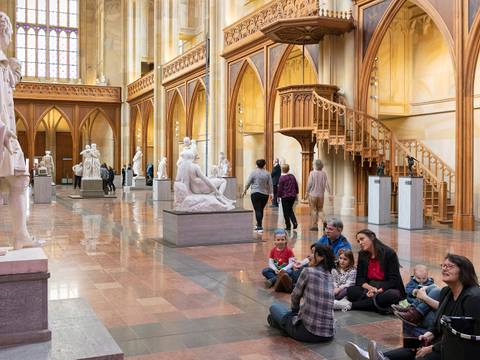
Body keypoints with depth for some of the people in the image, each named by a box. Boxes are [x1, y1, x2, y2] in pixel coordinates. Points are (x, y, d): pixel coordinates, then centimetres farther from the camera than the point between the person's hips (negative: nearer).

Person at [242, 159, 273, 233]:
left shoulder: (253, 172, -4)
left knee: (257, 210, -4)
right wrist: (270, 193, 12)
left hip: (256, 194, -3)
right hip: (265, 194, 3)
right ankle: (258, 225, 27)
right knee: (261, 210, 16)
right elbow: (270, 185, 3)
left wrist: (244, 191, 12)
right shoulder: (267, 174, 3)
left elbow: (248, 183, -1)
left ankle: (260, 227, -12)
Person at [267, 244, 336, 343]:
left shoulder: (308, 271, -10)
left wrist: (295, 309, 23)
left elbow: (295, 296, 3)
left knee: (274, 307, 15)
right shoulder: (330, 277, 8)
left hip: (308, 333, -7)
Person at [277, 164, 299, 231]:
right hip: (292, 196, 5)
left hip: (285, 197, -5)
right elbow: (296, 186, 10)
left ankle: (288, 226, 6)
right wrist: (296, 193, 20)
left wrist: (278, 196, 0)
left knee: (286, 212, 4)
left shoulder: (282, 178, -12)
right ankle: (294, 222, 0)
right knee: (290, 210, 19)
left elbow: (280, 188, -10)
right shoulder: (292, 176, 4)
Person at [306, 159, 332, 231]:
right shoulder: (323, 173, -2)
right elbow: (326, 184, -3)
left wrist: (307, 192, 4)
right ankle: (324, 221, -5)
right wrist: (330, 194, 1)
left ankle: (314, 226, 8)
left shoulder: (312, 173, -11)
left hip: (313, 194, -3)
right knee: (320, 209, 16)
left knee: (313, 210, 6)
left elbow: (309, 183, -10)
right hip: (321, 195, 3)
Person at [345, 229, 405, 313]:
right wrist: (370, 288, -18)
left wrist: (378, 290, -25)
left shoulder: (389, 253, -9)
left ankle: (353, 305, -27)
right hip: (369, 288, 3)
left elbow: (393, 279, -12)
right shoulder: (362, 255, 6)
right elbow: (360, 279, 3)